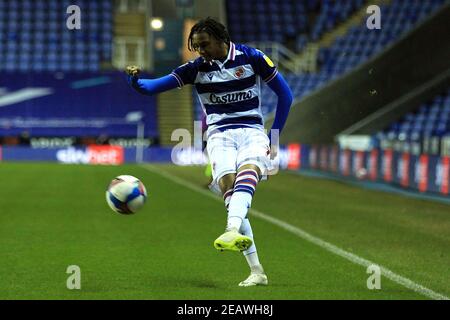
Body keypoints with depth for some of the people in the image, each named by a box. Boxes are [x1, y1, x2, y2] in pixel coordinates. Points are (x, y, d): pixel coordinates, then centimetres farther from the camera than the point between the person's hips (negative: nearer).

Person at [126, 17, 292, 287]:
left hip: (252, 130, -1)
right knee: (227, 182, -25)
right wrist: (135, 80, -23)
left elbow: (285, 94, 8)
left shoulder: (251, 57, 1)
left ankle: (232, 231, -62)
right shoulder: (197, 68, 5)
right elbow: (154, 87, 0)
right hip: (220, 134, 1)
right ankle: (257, 271, -26)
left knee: (248, 171, -35)